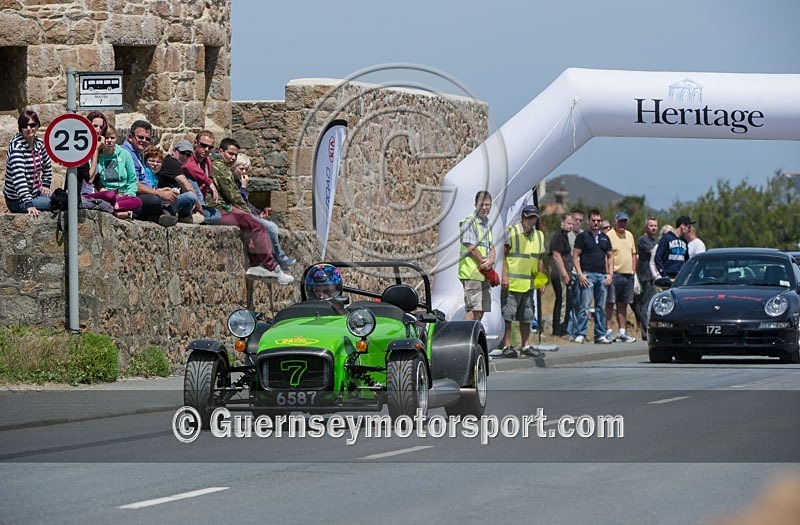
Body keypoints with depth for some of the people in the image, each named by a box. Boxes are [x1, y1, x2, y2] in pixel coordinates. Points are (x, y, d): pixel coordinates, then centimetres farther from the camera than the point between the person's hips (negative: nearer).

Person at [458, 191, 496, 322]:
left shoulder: (487, 223, 19)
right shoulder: (469, 222, -8)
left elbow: (491, 247, 16)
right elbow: (472, 248, -14)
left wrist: (490, 261, -8)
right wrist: (488, 268, -10)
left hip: (483, 275, 9)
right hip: (472, 274, -9)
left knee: (480, 311, 7)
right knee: (474, 310, -16)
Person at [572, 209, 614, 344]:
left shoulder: (605, 238, 17)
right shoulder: (582, 236, 2)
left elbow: (610, 256, 21)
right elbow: (575, 256, -2)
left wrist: (610, 274, 8)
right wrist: (580, 274, -12)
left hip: (602, 275, 5)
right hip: (587, 275, -5)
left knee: (601, 308, 6)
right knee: (584, 306, -10)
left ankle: (600, 335, 10)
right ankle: (580, 334, -10)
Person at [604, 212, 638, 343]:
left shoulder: (629, 235, 17)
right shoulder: (609, 236, -6)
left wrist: (633, 271, 15)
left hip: (628, 275, 7)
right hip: (614, 274, -7)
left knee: (623, 305, 10)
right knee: (610, 303, -7)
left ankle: (622, 332, 14)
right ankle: (608, 331, -5)